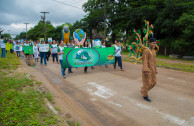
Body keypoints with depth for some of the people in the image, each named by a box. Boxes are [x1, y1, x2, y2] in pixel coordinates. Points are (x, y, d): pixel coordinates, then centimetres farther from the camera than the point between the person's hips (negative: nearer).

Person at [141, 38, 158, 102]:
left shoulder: (153, 51, 11)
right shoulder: (146, 51, -16)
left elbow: (153, 61, 17)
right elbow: (145, 61, -20)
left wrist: (155, 69, 18)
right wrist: (145, 71, -25)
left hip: (152, 69, 8)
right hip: (147, 69, -8)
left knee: (153, 82, 10)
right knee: (147, 82, -1)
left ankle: (143, 89, 30)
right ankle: (145, 95, 14)